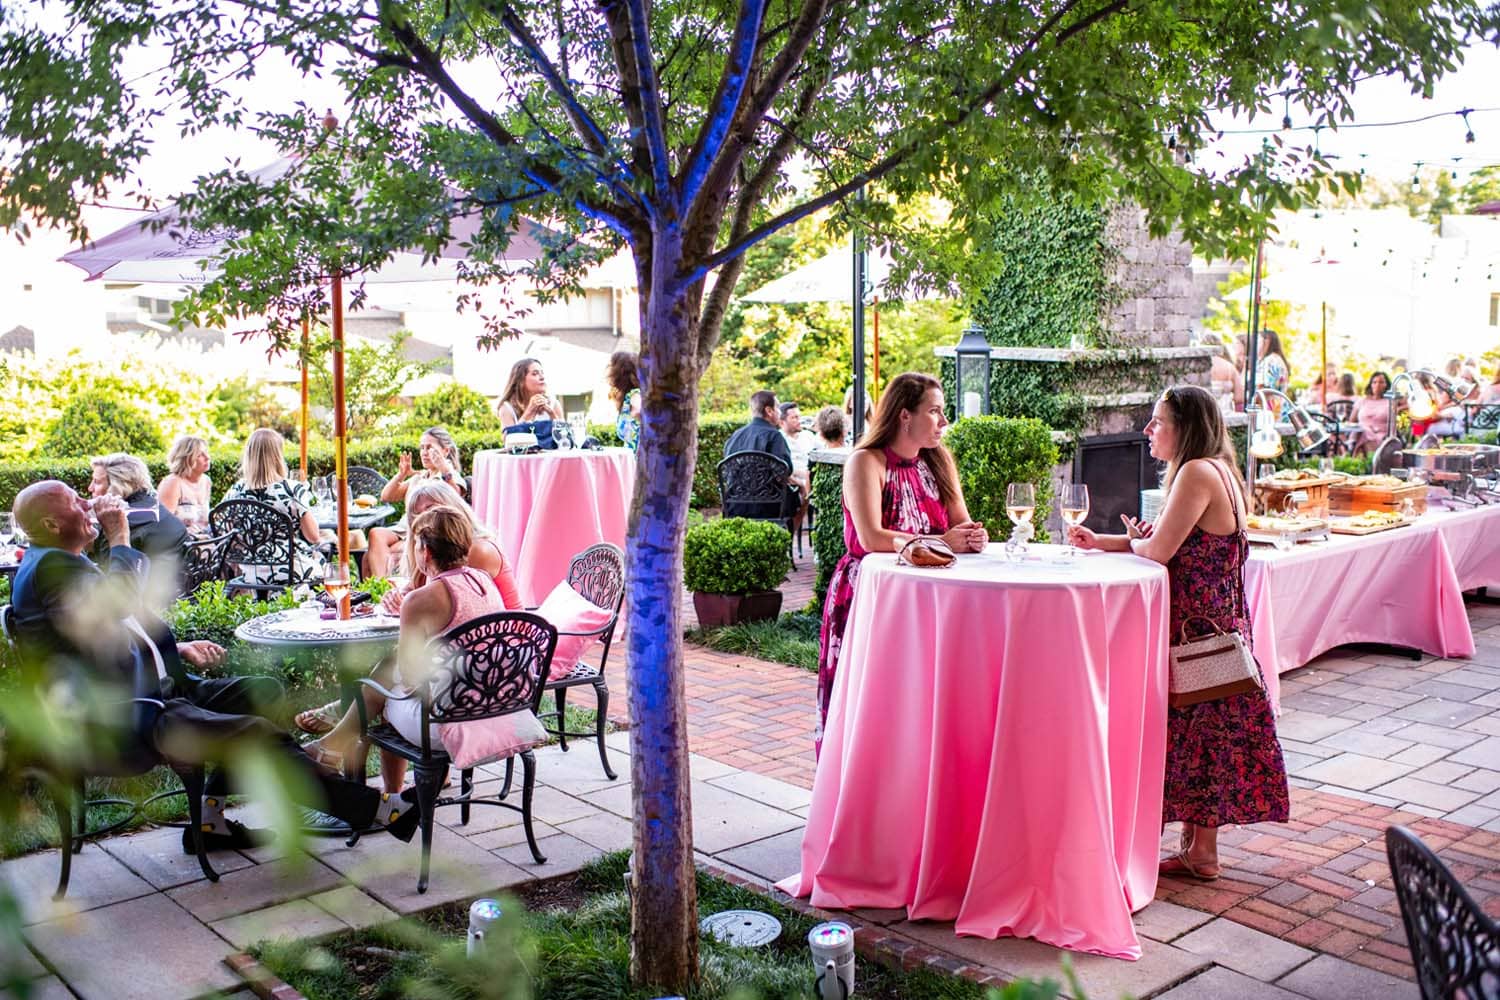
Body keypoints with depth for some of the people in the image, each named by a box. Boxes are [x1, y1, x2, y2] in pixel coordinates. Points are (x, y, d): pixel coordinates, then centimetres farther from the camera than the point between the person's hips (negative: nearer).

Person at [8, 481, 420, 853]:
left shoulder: (65, 563, 20)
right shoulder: (49, 566, -14)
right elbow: (116, 602, -31)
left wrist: (177, 649, 12)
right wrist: (119, 540, -15)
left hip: (157, 690, 11)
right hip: (126, 722, -11)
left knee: (263, 692, 6)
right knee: (256, 735, -22)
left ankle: (209, 819, 6)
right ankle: (378, 809, -16)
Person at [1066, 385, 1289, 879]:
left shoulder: (1197, 473, -19)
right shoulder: (1214, 471, 14)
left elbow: (1159, 550, -20)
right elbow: (1169, 543, 16)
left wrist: (1132, 542, 2)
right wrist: (1099, 542, 11)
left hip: (1199, 629, -10)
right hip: (1208, 625, 10)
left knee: (1199, 733, 1)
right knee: (1198, 734, 14)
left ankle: (1201, 853, 14)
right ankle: (1195, 847, 23)